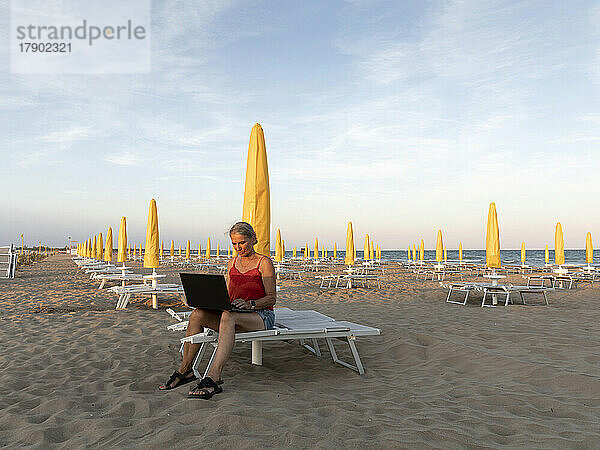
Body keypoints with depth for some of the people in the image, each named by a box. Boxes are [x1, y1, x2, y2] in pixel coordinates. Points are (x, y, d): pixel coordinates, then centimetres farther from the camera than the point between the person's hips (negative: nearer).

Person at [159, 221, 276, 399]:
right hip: (235, 314, 6)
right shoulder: (232, 263, 16)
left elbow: (271, 298, -7)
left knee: (228, 316, -39)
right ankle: (185, 370, -14)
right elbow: (227, 295, 17)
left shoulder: (264, 262, -2)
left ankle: (213, 379, -45)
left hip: (261, 315, -5)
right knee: (197, 315, -22)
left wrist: (249, 303, -23)